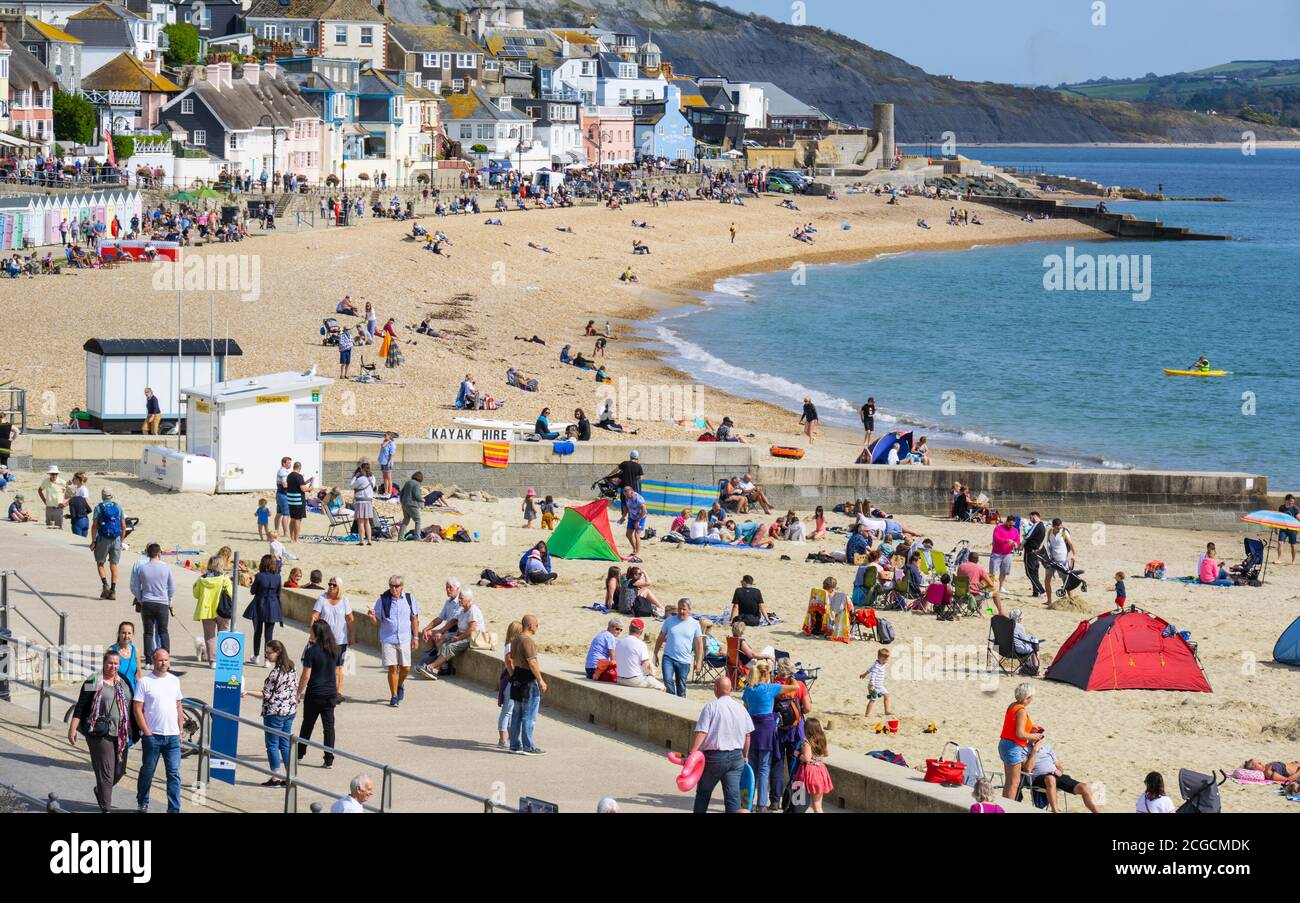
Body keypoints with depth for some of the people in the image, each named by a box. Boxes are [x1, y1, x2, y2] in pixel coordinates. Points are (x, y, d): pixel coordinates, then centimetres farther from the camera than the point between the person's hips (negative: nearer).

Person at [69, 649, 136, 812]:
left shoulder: (124, 682, 13)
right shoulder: (94, 682, -3)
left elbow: (132, 705, 21)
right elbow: (80, 706, -5)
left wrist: (133, 731, 21)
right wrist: (73, 728, -12)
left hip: (121, 735, 6)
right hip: (101, 734, -6)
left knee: (119, 771, 10)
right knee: (106, 772, -7)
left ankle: (100, 791, 38)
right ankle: (106, 808, -1)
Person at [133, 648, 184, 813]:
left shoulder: (174, 681, 10)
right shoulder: (145, 681, -5)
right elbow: (137, 709, -7)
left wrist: (180, 731, 11)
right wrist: (146, 731, -10)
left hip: (172, 736, 3)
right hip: (152, 736, -3)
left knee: (174, 774, -3)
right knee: (147, 772, 9)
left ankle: (174, 809, -2)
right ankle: (142, 804, 26)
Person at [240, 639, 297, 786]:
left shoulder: (276, 673, -21)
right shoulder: (291, 668, 4)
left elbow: (267, 695, -17)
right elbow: (295, 689, 12)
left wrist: (247, 692, -11)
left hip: (274, 713, -8)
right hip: (290, 712, 8)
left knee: (272, 745, 3)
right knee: (285, 744, 14)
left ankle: (275, 778, 6)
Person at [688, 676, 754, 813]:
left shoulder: (710, 707, -10)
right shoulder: (741, 708, 7)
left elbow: (701, 733, -19)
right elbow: (747, 735, 14)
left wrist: (691, 754, -22)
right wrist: (745, 756, 26)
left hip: (714, 756, -4)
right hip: (736, 756, 4)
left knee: (703, 793, 14)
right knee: (733, 796, 1)